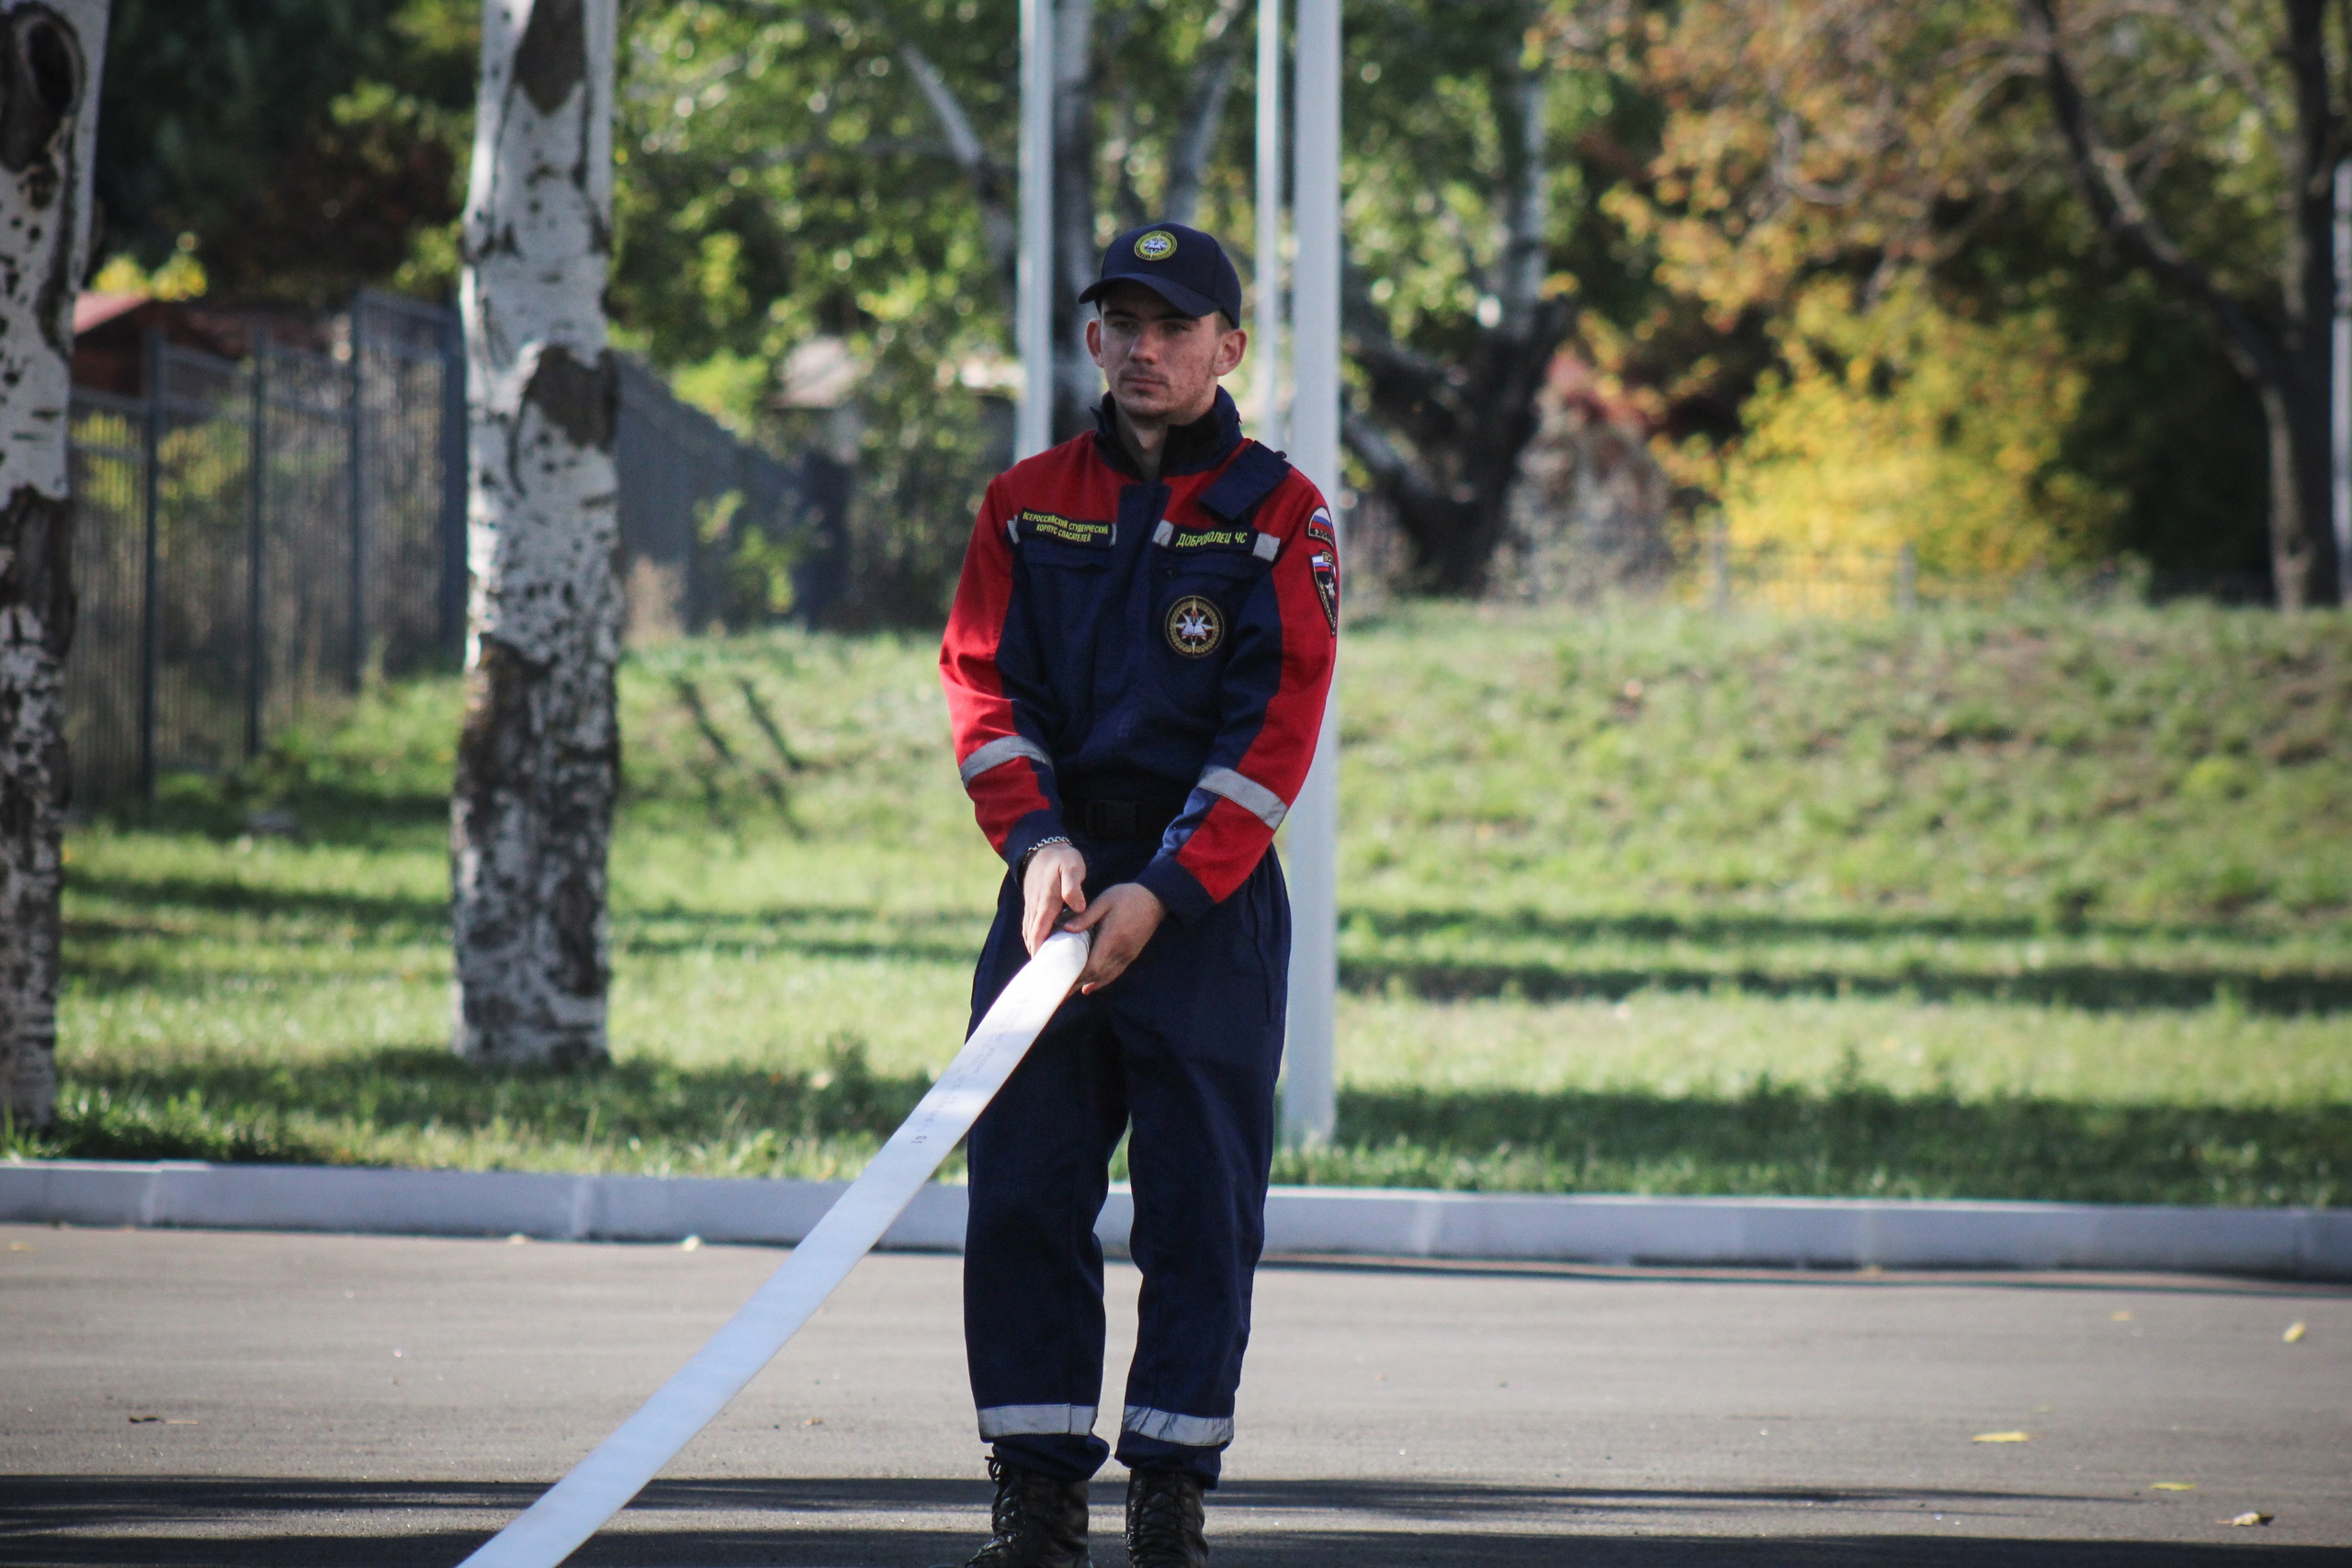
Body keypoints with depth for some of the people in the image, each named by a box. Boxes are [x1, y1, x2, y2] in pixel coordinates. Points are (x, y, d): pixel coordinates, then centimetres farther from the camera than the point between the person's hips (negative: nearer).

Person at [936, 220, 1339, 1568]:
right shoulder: (1029, 504, 10)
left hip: (1214, 900, -3)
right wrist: (1038, 839, -13)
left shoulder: (1280, 512, 0)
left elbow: (1278, 725, -7)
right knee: (1022, 1189, 0)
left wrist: (1163, 893, -16)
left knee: (1202, 1202, -3)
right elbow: (983, 681, 5)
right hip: (1056, 884, 3)